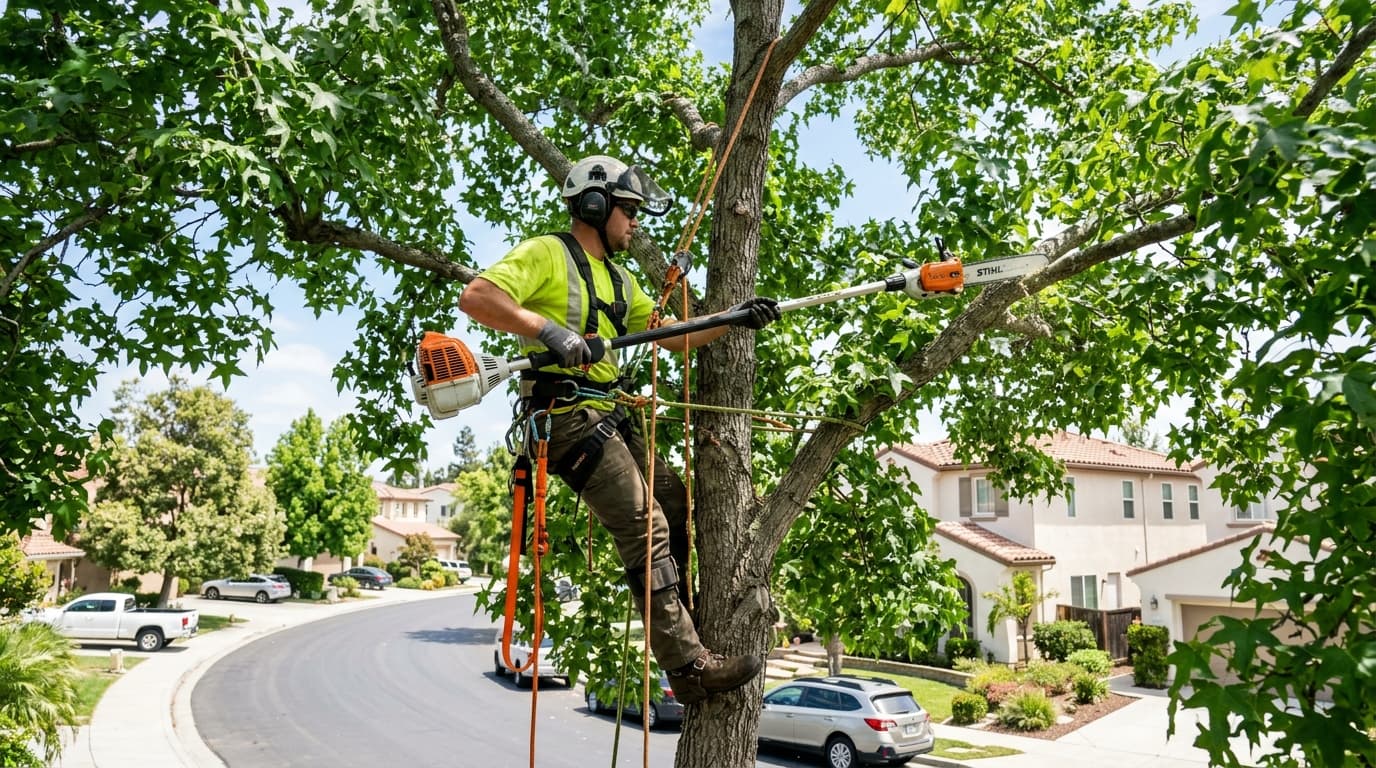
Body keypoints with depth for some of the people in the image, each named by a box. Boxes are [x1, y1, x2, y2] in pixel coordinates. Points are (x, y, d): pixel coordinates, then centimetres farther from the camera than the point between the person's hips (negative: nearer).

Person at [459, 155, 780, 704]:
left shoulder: (619, 279, 22)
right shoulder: (546, 254, -4)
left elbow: (676, 339, 19)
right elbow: (476, 297, -18)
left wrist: (736, 320, 7)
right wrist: (546, 328, -29)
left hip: (610, 417, 10)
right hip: (569, 415, -9)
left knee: (678, 505, 14)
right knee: (647, 529, -13)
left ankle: (677, 632, 28)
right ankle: (688, 665, -7)